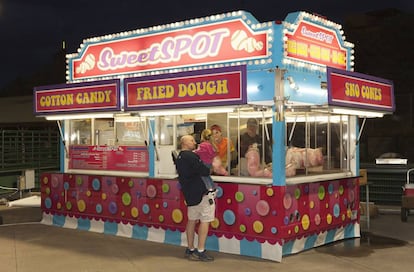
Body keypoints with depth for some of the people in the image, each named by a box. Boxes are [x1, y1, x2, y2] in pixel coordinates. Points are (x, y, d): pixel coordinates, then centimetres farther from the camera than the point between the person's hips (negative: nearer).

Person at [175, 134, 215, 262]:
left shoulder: (179, 158, 14)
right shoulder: (190, 156, -16)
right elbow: (203, 171, -20)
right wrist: (209, 169, -1)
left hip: (189, 193, 9)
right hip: (201, 192, -9)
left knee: (192, 220, 15)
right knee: (205, 220, -4)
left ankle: (190, 249, 21)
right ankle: (200, 251, -5)